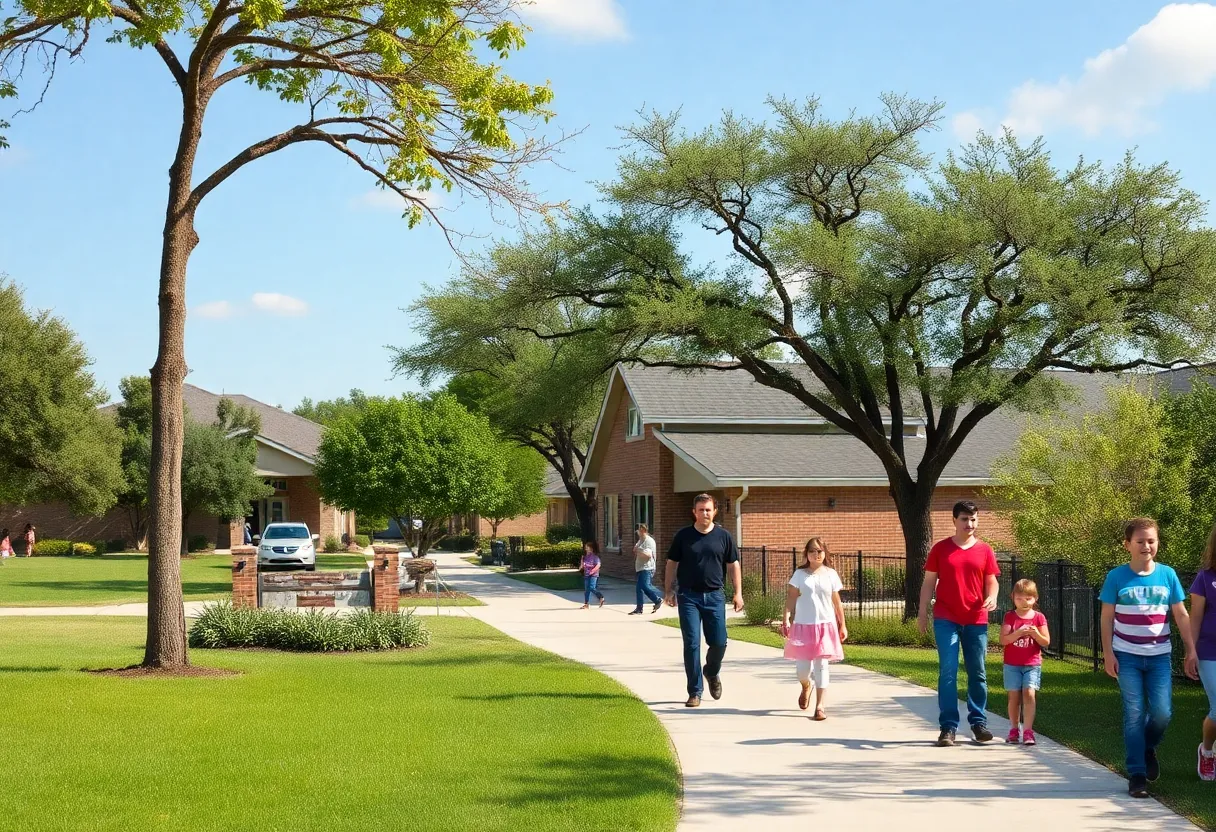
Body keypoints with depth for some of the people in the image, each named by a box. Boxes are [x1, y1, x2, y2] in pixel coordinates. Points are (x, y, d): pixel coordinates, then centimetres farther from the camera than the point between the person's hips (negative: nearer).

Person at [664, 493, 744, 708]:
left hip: (714, 596, 1)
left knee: (719, 642, 0)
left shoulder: (723, 536, 4)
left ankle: (712, 673, 33)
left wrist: (738, 593, 2)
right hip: (689, 596, -1)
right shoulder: (683, 536, 1)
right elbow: (671, 564, 7)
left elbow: (733, 565, 9)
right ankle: (695, 692, 3)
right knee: (691, 644, -4)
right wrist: (669, 591, 1)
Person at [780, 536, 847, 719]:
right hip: (803, 625, 0)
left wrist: (842, 625, 8)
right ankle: (806, 687, 38)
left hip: (825, 625, 0)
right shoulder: (799, 574, 2)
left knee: (821, 665, -4)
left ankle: (819, 706, -2)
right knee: (802, 666, 2)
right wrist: (786, 619, -12)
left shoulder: (830, 574, 4)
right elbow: (791, 598, -2)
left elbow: (837, 602, 8)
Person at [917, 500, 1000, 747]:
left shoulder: (985, 551, 6)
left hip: (976, 620, 2)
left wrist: (992, 596, -12)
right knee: (948, 672, -6)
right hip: (946, 619, -2)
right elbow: (929, 582, 6)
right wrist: (923, 612, 2)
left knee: (977, 673, 8)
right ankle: (948, 727, -4)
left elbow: (992, 581, 10)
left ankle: (978, 722, 21)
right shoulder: (940, 549, 3)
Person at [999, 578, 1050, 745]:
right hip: (1012, 664, 1)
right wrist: (1018, 633, -22)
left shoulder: (1039, 617, 1)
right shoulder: (1010, 616, 2)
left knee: (1029, 694, -13)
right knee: (1014, 696, 3)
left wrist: (1035, 633, -19)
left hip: (1032, 664, -1)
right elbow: (1003, 640, -7)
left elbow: (1046, 642, 1)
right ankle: (1014, 729, 15)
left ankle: (1028, 731, -14)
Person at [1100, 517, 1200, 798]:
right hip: (1127, 656, -1)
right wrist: (1108, 654, -5)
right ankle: (1136, 775, 6)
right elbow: (1107, 618, 0)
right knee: (1135, 715, -1)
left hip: (1159, 656, 1)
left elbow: (1181, 615, 5)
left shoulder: (1167, 575, 0)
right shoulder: (1117, 577, -4)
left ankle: (1148, 748, 26)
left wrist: (1191, 651, 2)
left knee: (1162, 712, -5)